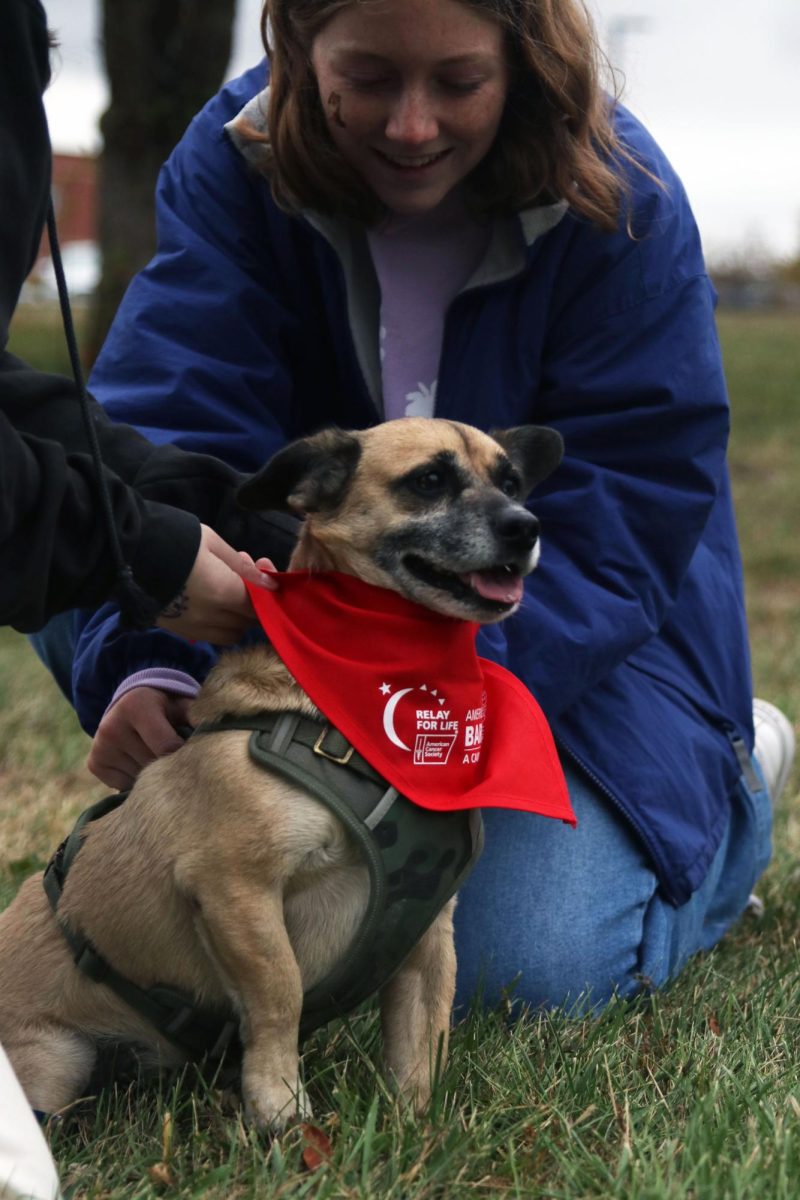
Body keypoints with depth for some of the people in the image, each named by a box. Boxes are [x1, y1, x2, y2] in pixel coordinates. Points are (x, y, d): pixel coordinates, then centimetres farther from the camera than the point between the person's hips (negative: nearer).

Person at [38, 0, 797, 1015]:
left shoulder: (621, 208, -22)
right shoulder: (234, 163, -16)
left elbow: (614, 533, -24)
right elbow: (171, 427, -26)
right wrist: (146, 666, -46)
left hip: (579, 635, -3)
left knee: (518, 968, -21)